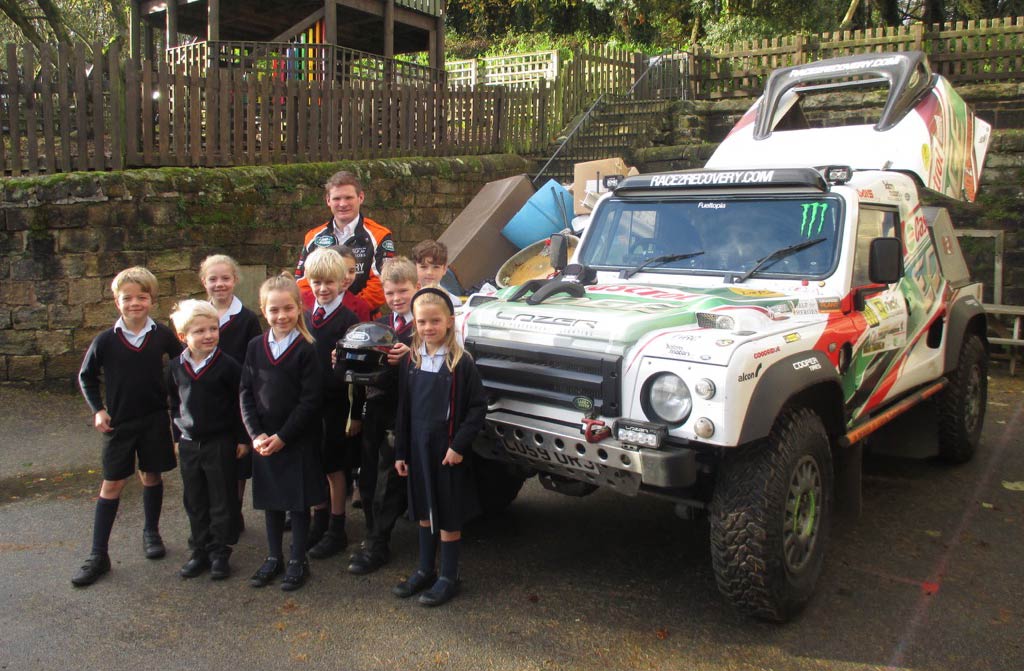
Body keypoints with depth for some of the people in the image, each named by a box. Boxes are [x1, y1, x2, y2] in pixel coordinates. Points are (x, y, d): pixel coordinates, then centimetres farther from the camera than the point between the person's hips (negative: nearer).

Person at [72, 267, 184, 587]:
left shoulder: (163, 335, -6)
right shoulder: (105, 341, -8)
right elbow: (86, 377, 6)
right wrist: (97, 410, -3)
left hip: (154, 419, 1)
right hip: (119, 423, -1)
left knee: (151, 476, 12)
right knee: (111, 485, 2)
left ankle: (151, 532, 33)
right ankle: (98, 556, 9)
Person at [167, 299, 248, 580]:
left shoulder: (227, 366, -12)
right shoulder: (176, 367, 1)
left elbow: (240, 405, -7)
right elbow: (174, 403, 13)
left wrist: (242, 438, -6)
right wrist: (177, 436, 12)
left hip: (220, 443, -4)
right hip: (189, 444, 4)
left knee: (222, 502, 6)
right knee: (195, 503, 15)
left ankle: (220, 552, 18)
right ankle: (200, 551, 28)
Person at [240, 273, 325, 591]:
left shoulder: (306, 350, -10)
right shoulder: (255, 347, 2)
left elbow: (310, 400, -13)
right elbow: (245, 394, 2)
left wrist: (283, 436, -15)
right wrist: (256, 434, -8)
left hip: (298, 440, -4)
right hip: (263, 439, 4)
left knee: (298, 500, 6)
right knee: (270, 499, 15)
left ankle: (298, 561, 20)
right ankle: (273, 557, 31)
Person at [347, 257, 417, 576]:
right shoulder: (379, 325, 14)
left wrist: (408, 355, -33)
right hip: (375, 408, 6)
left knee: (388, 480, 3)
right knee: (368, 478, 13)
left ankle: (377, 546, 15)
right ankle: (374, 535, 30)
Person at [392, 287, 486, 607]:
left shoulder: (461, 362, -11)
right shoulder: (410, 361, 3)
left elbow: (478, 407, -10)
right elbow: (403, 410, 7)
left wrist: (458, 445, -16)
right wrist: (401, 452, 5)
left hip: (448, 450, -5)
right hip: (418, 448, 5)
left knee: (448, 514, 5)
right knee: (423, 510, 16)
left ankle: (448, 577, 19)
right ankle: (425, 571, 32)